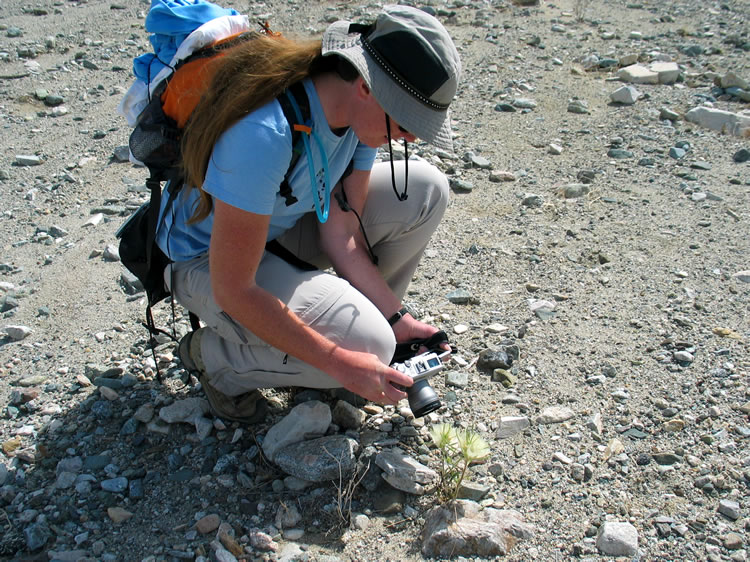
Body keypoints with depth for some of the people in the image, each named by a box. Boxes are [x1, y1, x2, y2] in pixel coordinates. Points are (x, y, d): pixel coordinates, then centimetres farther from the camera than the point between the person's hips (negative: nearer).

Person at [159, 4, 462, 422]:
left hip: (285, 224, 7)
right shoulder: (265, 135, -39)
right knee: (368, 344, -25)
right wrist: (341, 364, -31)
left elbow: (341, 231, -8)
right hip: (209, 259, -7)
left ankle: (352, 314, 10)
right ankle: (212, 354, -1)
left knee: (424, 190, -6)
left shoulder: (361, 111, -15)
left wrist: (395, 317, -13)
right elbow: (233, 292, -33)